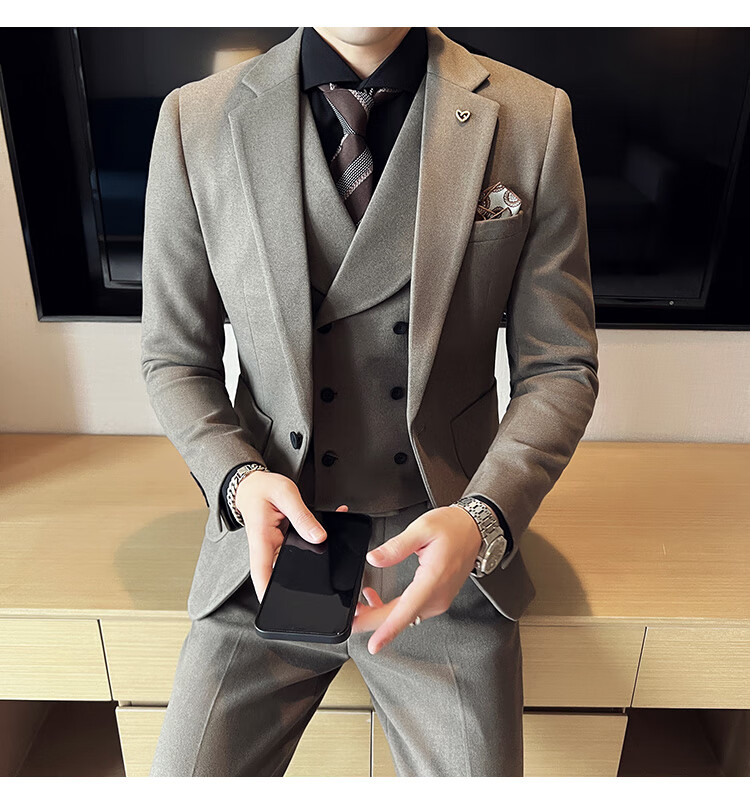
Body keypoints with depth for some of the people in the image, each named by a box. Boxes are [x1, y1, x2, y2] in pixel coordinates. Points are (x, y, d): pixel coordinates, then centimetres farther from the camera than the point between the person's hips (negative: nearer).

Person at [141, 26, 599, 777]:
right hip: (269, 549, 1)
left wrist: (483, 521, -18)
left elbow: (558, 367, -3)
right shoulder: (195, 121, -4)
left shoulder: (532, 119, -6)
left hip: (446, 553, 0)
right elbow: (175, 359, 3)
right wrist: (239, 480, -15)